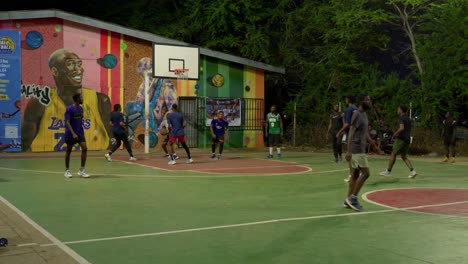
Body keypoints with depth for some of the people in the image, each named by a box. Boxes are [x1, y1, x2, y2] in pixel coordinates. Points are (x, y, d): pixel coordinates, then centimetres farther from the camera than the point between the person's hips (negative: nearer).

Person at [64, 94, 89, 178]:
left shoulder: (81, 109, 8)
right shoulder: (69, 109, -12)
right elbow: (67, 122, -16)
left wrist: (82, 132, 14)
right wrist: (73, 134, -24)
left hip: (80, 133, 6)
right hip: (70, 134, -5)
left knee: (84, 148, -8)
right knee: (68, 151, 6)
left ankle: (82, 170, -1)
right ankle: (67, 170, 20)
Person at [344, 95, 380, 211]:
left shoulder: (364, 114, 15)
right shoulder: (357, 114, -14)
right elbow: (351, 132, -20)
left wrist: (373, 144, 17)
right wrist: (349, 151, -25)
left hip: (360, 149, 10)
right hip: (357, 149, -10)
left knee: (356, 174, 10)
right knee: (365, 173, -10)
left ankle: (349, 200, 13)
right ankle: (353, 198, -5)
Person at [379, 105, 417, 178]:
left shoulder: (401, 118, -10)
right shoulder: (408, 119, 17)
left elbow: (401, 128, -26)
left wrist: (395, 133, -12)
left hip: (401, 139, -8)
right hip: (407, 139, 8)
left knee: (393, 154, 1)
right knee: (404, 156, 10)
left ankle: (388, 171, 5)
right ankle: (412, 171, -4)